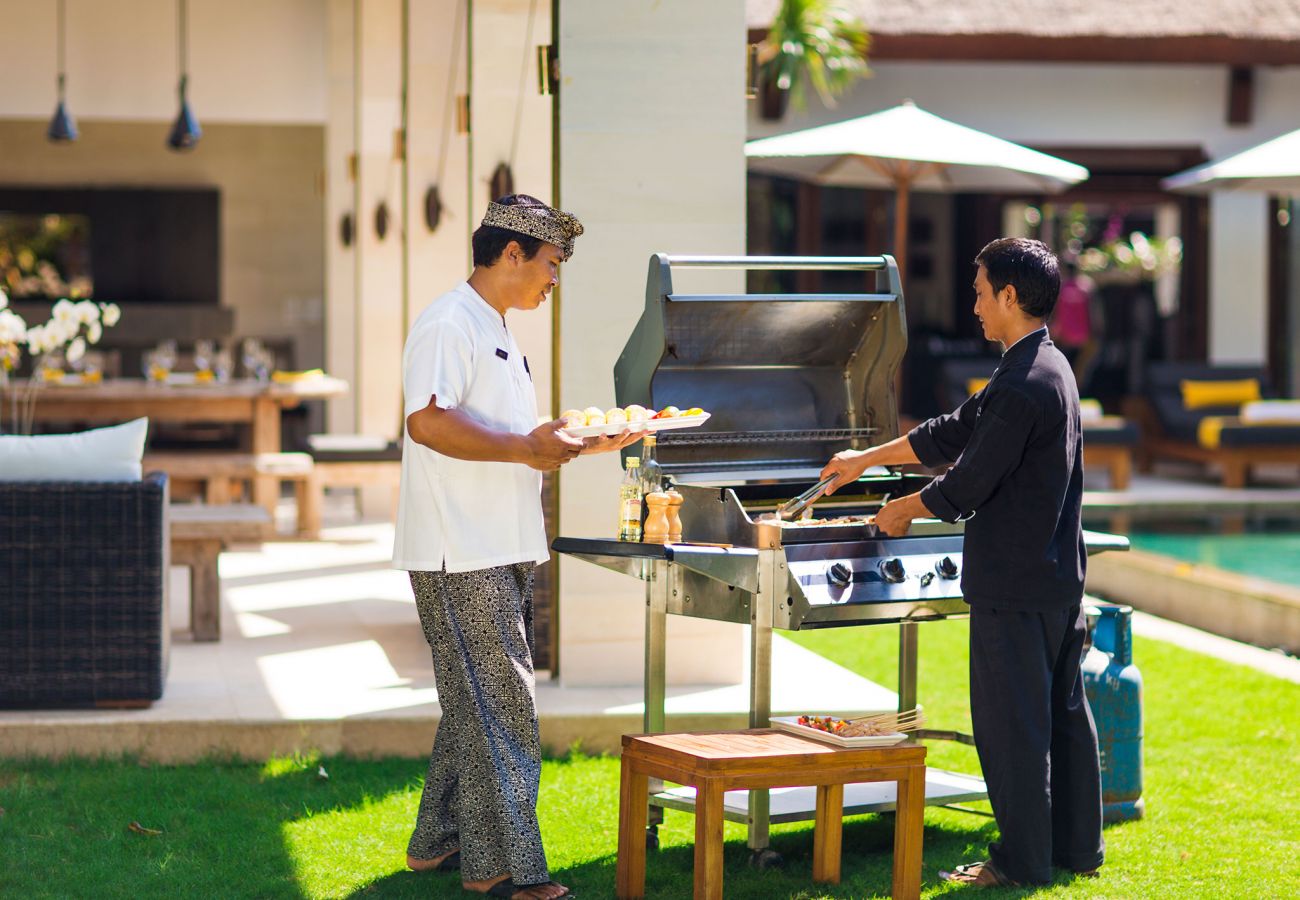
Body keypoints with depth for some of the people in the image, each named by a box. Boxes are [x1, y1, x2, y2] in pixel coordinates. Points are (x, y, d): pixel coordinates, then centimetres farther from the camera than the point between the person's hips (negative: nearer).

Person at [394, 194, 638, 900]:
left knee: (479, 703, 15)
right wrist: (525, 448, -23)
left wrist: (575, 444, 16)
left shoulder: (493, 331, 21)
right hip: (460, 556, -10)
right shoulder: (449, 323, -12)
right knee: (500, 706, -9)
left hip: (498, 554, 10)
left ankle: (438, 843, 25)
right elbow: (427, 422, -24)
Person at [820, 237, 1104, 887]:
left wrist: (904, 510, 1)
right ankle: (1076, 846, 23)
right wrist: (865, 460, 23)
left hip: (1015, 582, -10)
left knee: (1010, 718, -2)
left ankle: (1021, 859, 5)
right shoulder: (1048, 367, 12)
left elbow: (969, 483, -17)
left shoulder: (1022, 384, -20)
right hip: (1060, 572, 10)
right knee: (1062, 709, 15)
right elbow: (954, 434, 20)